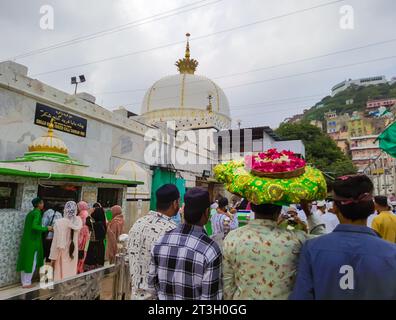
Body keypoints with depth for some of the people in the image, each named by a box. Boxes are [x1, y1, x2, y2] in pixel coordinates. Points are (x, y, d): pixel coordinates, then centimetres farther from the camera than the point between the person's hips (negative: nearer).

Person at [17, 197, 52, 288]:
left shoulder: (30, 213, 13)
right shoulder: (37, 213, -15)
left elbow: (30, 226, 15)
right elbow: (34, 226, -26)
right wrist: (47, 228, -15)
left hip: (26, 239, 9)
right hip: (33, 240, -9)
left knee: (25, 261, 13)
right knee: (31, 262, 2)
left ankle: (24, 282, 22)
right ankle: (27, 283, 10)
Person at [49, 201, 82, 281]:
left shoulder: (59, 222, -17)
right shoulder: (78, 221, -7)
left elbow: (56, 241, -13)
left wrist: (53, 257, -6)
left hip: (62, 253, -3)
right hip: (73, 253, 4)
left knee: (60, 275, 7)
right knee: (71, 274, 13)